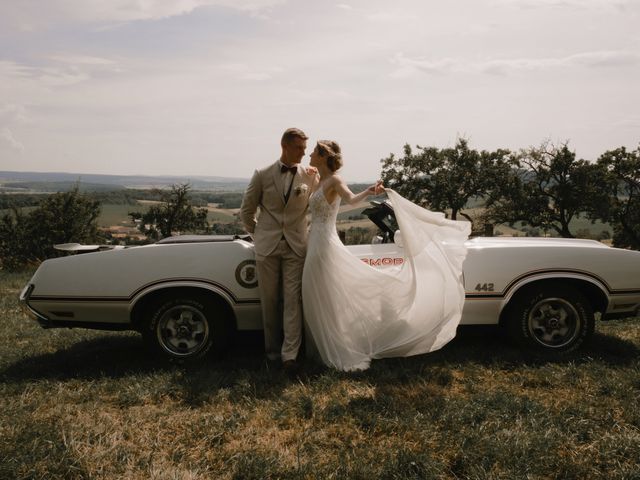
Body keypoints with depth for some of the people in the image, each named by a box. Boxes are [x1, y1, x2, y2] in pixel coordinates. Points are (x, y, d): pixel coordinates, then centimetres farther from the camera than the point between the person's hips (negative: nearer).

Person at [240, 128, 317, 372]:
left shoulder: (310, 176, 1)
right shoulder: (262, 175, -1)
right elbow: (247, 210, 9)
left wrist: (308, 232, 11)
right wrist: (257, 235, 12)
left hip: (296, 246, 0)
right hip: (267, 246, 0)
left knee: (292, 300, -5)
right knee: (269, 301, 7)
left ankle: (289, 355, -4)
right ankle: (272, 350, 20)